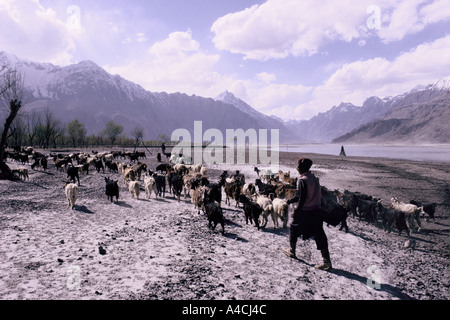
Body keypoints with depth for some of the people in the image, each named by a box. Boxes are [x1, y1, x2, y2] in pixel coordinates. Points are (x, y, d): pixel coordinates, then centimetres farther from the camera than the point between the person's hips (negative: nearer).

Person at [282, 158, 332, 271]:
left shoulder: (303, 180, -16)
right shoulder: (314, 178, 9)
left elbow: (302, 198, -19)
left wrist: (297, 210, -9)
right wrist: (290, 201, 23)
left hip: (305, 212, -7)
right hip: (316, 211, 7)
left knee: (294, 228, 17)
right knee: (319, 234, 5)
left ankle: (292, 251, 32)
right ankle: (327, 261, 2)